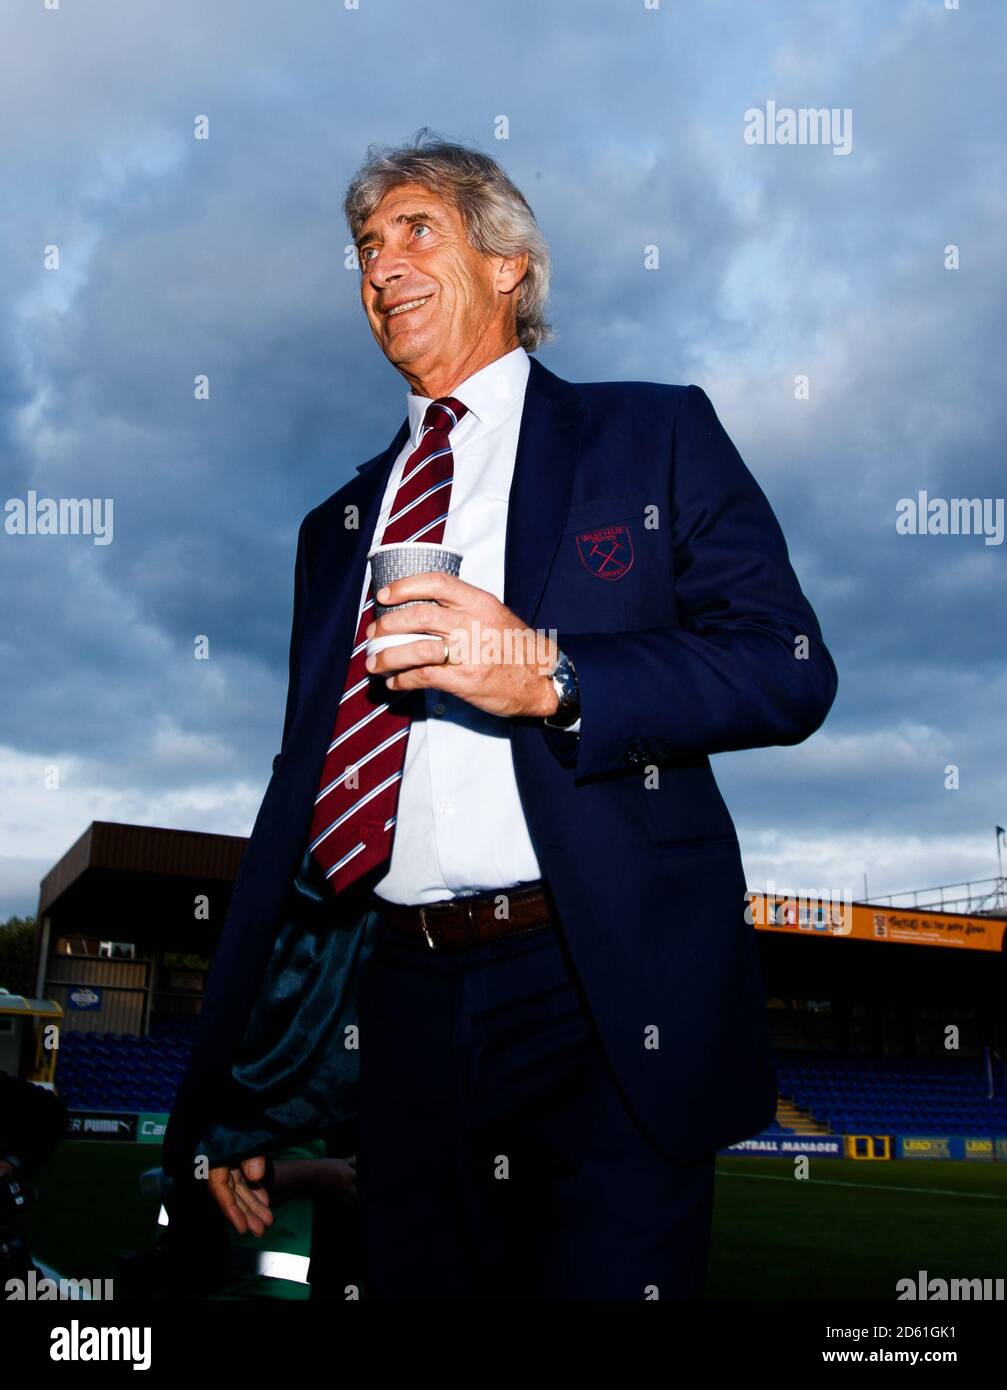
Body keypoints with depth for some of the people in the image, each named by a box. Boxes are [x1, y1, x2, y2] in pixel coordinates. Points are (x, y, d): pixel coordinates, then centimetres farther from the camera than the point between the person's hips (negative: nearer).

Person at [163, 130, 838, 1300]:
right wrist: (230, 1092, 12)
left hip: (611, 1006, -4)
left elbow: (791, 670, -5)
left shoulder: (653, 434, 5)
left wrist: (551, 677, -20)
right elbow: (296, 791, 16)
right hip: (407, 1010, 4)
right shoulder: (338, 525, 17)